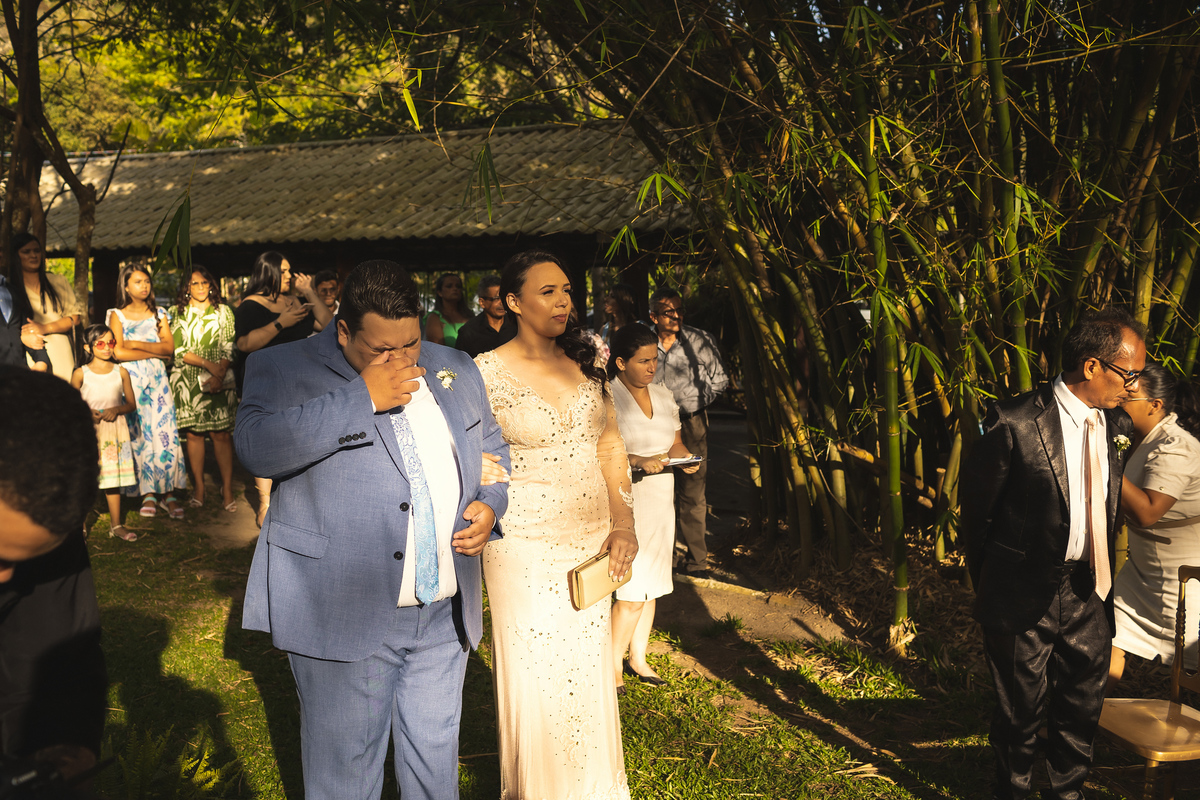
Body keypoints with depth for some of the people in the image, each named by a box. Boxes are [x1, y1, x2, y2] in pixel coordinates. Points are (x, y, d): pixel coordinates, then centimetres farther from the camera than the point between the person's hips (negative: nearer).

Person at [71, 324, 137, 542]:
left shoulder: (121, 372, 5)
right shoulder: (81, 374, -1)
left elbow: (131, 405, 8)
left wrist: (116, 409, -12)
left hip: (114, 430, 2)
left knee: (113, 476, 8)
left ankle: (116, 524, 16)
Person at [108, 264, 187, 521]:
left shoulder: (158, 314, 13)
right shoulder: (117, 315, 5)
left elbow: (169, 347, 0)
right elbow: (118, 352, -9)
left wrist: (137, 345, -9)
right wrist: (156, 352, -5)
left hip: (157, 379, 2)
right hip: (130, 381, -1)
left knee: (165, 433, -7)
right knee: (138, 437, -4)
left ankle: (168, 494, -6)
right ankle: (148, 494, 0)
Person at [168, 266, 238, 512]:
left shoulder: (223, 311, 9)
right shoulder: (176, 313, 8)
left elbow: (230, 347, 3)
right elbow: (176, 349, -2)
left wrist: (219, 375, -12)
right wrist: (208, 365, -12)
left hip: (219, 381, -1)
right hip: (187, 381, 1)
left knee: (221, 433, -5)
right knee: (193, 434, 2)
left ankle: (227, 490, -2)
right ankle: (198, 487, 11)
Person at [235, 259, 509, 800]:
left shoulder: (456, 370, 9)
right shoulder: (284, 370, -7)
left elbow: (493, 450, 21)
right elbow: (255, 447, -25)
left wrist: (490, 503, 0)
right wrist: (363, 399, -25)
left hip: (446, 614, 5)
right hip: (341, 614, -4)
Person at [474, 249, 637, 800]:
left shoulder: (584, 361, 5)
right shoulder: (488, 372, -9)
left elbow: (610, 445, 9)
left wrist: (623, 525, 2)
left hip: (592, 542, 5)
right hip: (526, 548, -4)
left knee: (588, 671, 15)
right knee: (536, 676, 5)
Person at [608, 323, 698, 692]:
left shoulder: (663, 395, 11)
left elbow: (675, 443, 18)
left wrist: (686, 459, -3)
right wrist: (638, 461, -27)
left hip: (660, 500, 7)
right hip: (624, 503, -7)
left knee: (651, 584, 12)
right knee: (632, 589, -6)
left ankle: (638, 657, 26)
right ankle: (614, 664, 11)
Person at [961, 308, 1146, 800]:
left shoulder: (1117, 426, 1)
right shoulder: (1014, 424, -19)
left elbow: (1107, 509, 14)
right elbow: (974, 508, -8)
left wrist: (1102, 576, 13)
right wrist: (991, 583, 2)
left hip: (1089, 596, 5)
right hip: (1024, 597, -5)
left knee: (1082, 709, 18)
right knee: (1021, 710, 10)